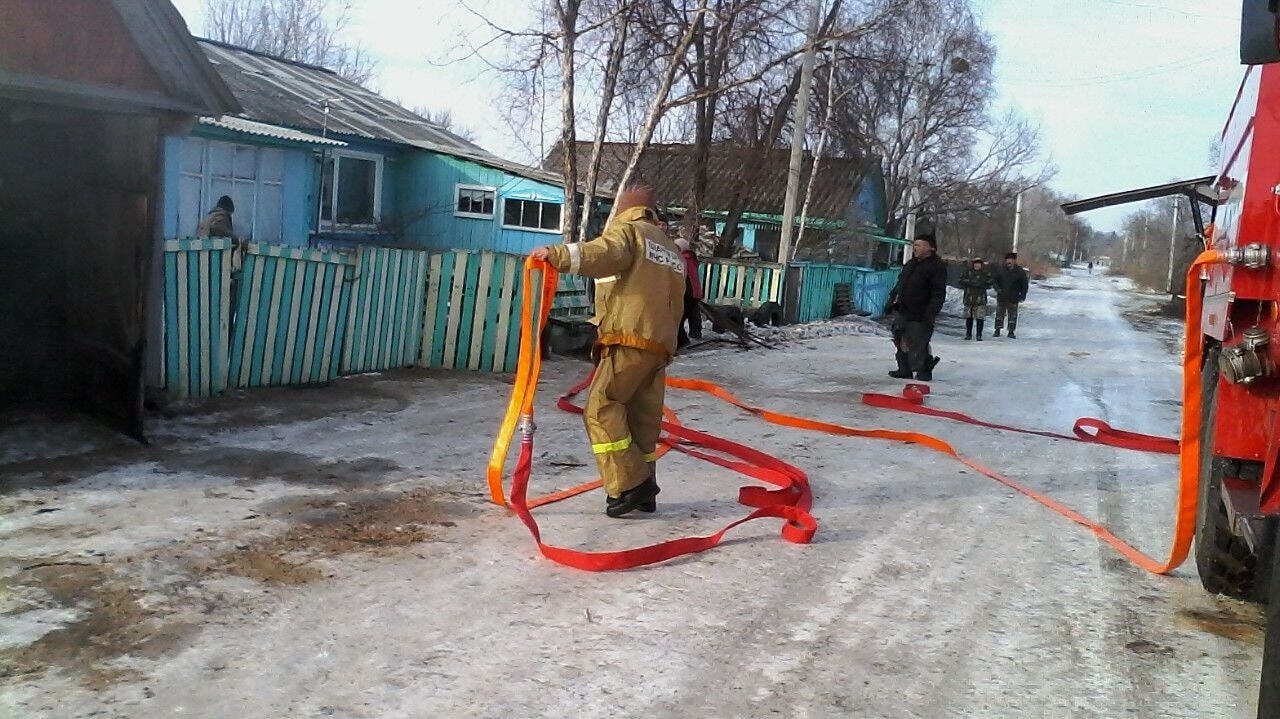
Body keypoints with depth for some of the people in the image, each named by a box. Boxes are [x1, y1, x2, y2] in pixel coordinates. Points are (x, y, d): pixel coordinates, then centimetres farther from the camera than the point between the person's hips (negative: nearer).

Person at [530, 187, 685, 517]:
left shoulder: (628, 230, 3)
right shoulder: (672, 249, 29)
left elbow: (603, 254, -20)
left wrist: (557, 254, -27)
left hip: (629, 341, -8)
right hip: (659, 345, 8)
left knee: (601, 409, -9)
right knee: (643, 418, 10)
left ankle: (629, 485, -14)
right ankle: (643, 489, 12)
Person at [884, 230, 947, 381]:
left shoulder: (937, 266, -9)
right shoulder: (910, 264, 16)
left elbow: (939, 293, -14)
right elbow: (899, 285, 25)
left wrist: (931, 312, -21)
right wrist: (891, 301, 18)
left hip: (920, 316, -8)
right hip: (901, 312, 8)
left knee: (918, 344, -4)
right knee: (901, 342, 10)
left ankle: (924, 371, 12)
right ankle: (904, 370, 21)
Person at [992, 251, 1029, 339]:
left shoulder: (1020, 272, -1)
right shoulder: (1001, 270, 1)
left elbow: (1024, 285, 5)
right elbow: (995, 280, 12)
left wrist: (1023, 295, -3)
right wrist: (997, 288, -5)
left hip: (1013, 298, -1)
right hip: (1002, 297, 1)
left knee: (1013, 315, 5)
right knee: (999, 314, 4)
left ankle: (1011, 332, 13)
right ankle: (997, 331, 12)